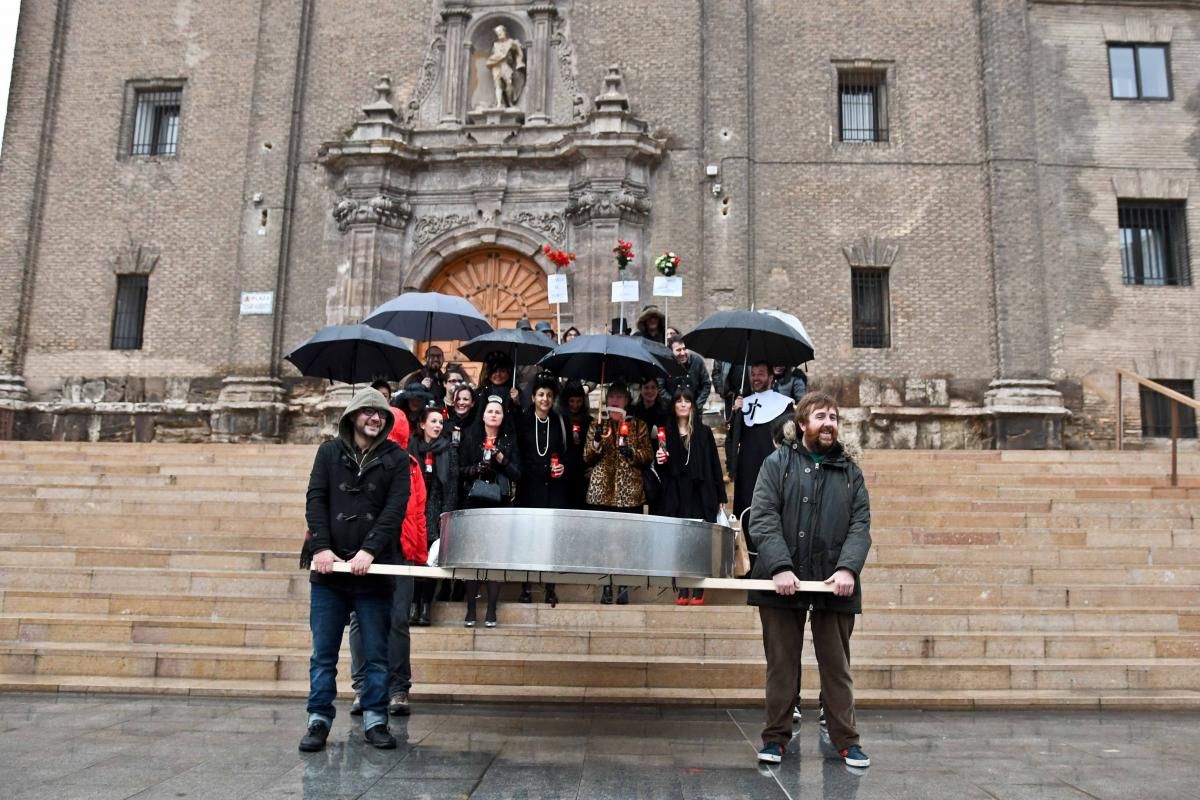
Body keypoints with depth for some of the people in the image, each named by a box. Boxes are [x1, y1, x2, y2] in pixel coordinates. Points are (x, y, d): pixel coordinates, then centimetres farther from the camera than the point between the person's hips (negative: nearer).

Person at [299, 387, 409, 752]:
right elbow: (315, 499, 1)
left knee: (376, 653, 5)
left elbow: (395, 509, -5)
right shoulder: (330, 451, 9)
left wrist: (369, 550, -17)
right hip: (329, 566, 1)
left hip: (373, 569, -1)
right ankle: (319, 720, 15)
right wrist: (321, 547, -12)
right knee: (323, 653, 5)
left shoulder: (396, 458, 5)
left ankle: (375, 720, 15)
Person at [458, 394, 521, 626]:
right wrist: (477, 468, -12)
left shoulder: (510, 441, 10)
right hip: (474, 502, 0)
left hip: (500, 504, 0)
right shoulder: (470, 437, 10)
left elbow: (517, 474, 4)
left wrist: (501, 460, -10)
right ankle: (470, 608, 5)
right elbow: (461, 470, 6)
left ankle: (491, 609, 1)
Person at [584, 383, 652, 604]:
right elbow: (587, 458, 7)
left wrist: (632, 453, -14)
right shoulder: (596, 425, 12)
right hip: (602, 491, 1)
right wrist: (596, 442, -11)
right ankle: (606, 586, 7)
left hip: (629, 492, -1)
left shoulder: (638, 425, 9)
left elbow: (648, 455, 5)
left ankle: (623, 586, 7)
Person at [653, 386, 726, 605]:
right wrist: (659, 461, -10)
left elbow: (714, 465, 5)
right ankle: (682, 591, 5)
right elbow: (660, 468, 14)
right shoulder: (666, 432, 9)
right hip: (675, 495, 1)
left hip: (700, 495, -1)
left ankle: (698, 591, 3)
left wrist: (721, 496, 2)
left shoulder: (704, 432, 7)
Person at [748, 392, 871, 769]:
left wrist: (848, 568, -15)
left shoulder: (849, 471, 11)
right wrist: (780, 567, -20)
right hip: (783, 581, -2)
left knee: (837, 665, 10)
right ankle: (776, 736, 19)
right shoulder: (777, 463, 2)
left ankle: (846, 739, 21)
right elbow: (762, 519, -8)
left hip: (834, 583, 2)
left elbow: (860, 524, 2)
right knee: (781, 665, 8)